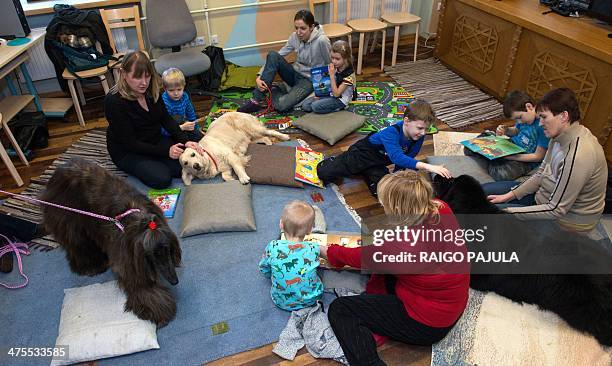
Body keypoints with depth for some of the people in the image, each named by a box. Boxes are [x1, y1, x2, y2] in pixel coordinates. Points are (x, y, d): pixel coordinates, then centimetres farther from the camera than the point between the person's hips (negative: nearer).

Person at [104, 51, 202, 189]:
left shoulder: (151, 90, -6)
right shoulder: (114, 101, -24)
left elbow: (167, 119, -2)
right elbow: (129, 143, -23)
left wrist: (185, 141, -19)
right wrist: (165, 151, -27)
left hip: (155, 141, 5)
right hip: (127, 153, -5)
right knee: (161, 179, -26)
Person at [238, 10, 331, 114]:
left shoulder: (321, 41, -23)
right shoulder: (295, 36, -6)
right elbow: (278, 56, -6)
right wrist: (259, 76, -17)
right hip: (295, 74, 5)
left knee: (281, 105, -31)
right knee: (273, 55, -23)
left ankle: (272, 92, 6)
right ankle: (258, 99, -18)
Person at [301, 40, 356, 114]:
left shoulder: (349, 74, -24)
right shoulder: (335, 67, -2)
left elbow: (336, 93, -25)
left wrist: (332, 75, -28)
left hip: (340, 99, -8)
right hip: (329, 93, 8)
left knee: (315, 106, -24)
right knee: (305, 104, -5)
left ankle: (339, 107, -7)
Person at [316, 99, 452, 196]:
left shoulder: (419, 136, -15)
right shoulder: (391, 132, -37)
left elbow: (407, 159, -2)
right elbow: (397, 157, -53)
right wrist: (427, 166, -61)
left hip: (378, 163, 6)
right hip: (363, 153, -6)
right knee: (323, 173, -11)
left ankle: (365, 171, 15)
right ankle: (334, 161, 26)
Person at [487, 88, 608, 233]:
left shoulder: (578, 157, -33)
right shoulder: (561, 134, -4)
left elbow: (556, 209, -28)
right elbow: (541, 173, 6)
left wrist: (507, 210, -26)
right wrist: (510, 195, -2)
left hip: (566, 218, -9)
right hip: (548, 195, 9)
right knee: (484, 191, 7)